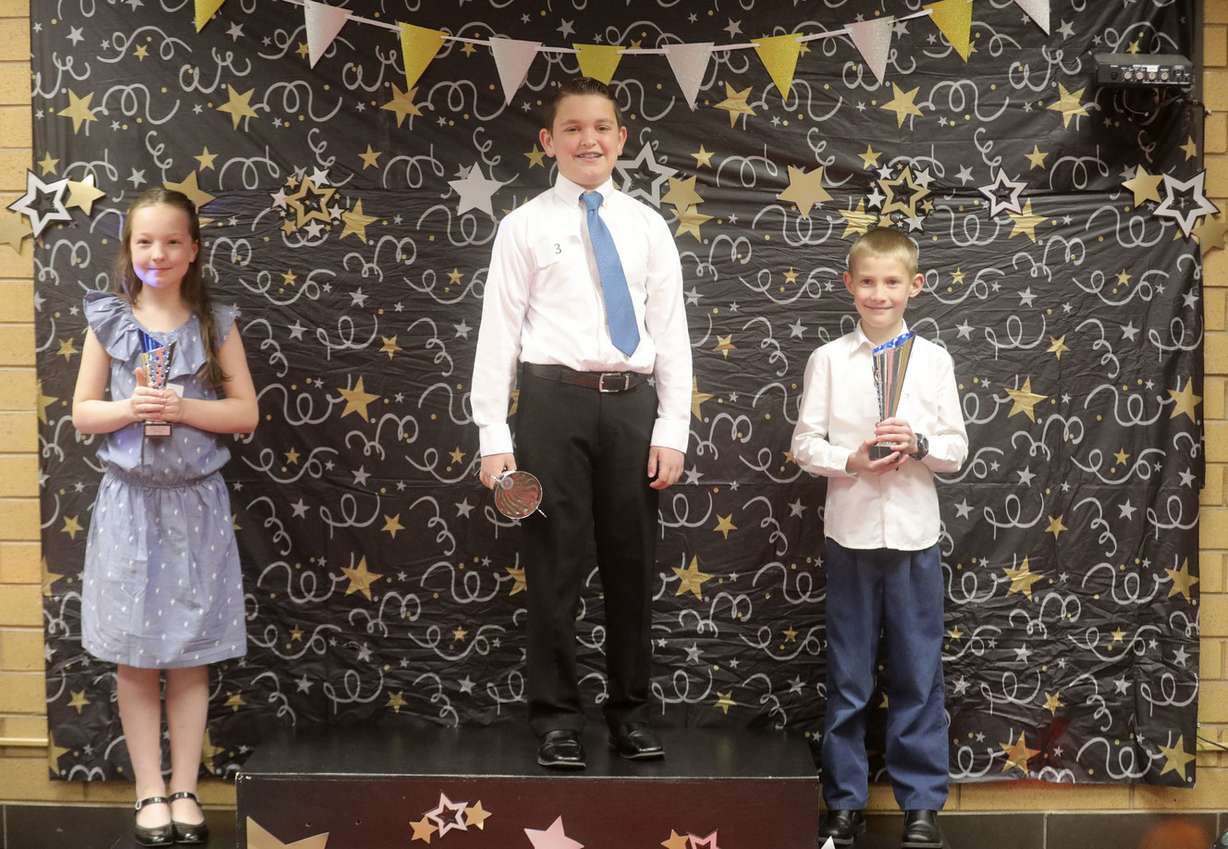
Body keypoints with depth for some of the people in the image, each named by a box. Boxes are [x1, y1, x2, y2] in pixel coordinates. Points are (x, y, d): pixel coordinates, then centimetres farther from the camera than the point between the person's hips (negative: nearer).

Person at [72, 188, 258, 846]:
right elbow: (82, 413, 4)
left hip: (194, 502, 0)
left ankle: (185, 790, 15)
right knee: (135, 657, 4)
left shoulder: (215, 324, 1)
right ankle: (150, 792, 15)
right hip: (130, 501, 0)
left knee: (189, 656, 5)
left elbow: (246, 412, 0)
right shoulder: (108, 322, 1)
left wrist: (183, 408, -15)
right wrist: (130, 408, -16)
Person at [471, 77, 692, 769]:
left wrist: (672, 431, 1)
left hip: (632, 403, 3)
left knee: (633, 561, 10)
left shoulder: (647, 226, 9)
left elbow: (672, 332, 8)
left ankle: (631, 710, 24)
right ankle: (558, 715, 16)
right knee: (557, 562, 2)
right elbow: (499, 332, 0)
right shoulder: (526, 226, 2)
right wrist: (494, 439, -6)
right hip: (556, 401, -2)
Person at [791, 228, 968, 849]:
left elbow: (957, 450, 4)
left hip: (914, 534, 0)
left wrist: (919, 445, -15)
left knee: (918, 675, 6)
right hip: (850, 533, 0)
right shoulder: (829, 359, 1)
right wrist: (851, 462, -16)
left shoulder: (933, 360, 3)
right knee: (848, 676, 8)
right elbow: (805, 444, 0)